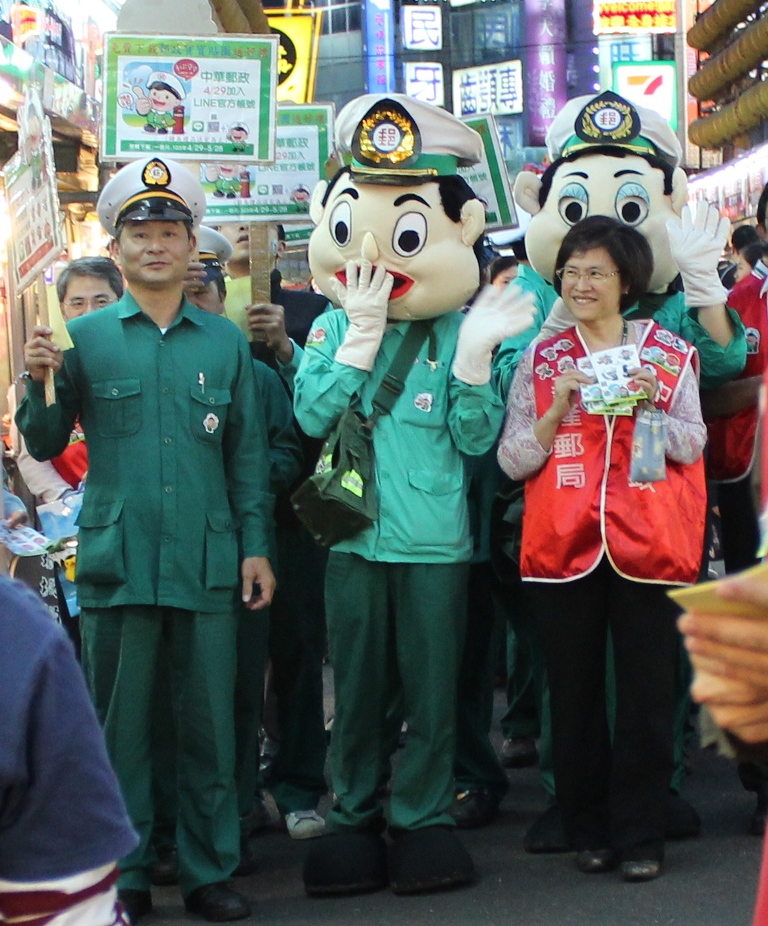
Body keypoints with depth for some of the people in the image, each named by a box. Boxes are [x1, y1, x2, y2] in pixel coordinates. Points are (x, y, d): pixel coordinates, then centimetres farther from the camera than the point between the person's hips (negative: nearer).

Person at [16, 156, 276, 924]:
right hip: (118, 562, -1)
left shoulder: (225, 341, 9)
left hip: (208, 563, 1)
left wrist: (257, 545, 5)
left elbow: (248, 453, 11)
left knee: (210, 722, 6)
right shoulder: (85, 336, 4)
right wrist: (39, 384, -14)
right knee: (120, 724, 6)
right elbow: (45, 445, 4)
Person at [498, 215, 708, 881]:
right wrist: (558, 406, -13)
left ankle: (640, 835, 10)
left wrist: (646, 409, -12)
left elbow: (692, 446, 4)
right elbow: (512, 460, 1)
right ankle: (589, 831, 18)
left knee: (648, 693, 0)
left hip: (647, 541, -1)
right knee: (574, 692, 6)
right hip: (564, 543, 1)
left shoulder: (669, 352, 7)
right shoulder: (541, 359, 7)